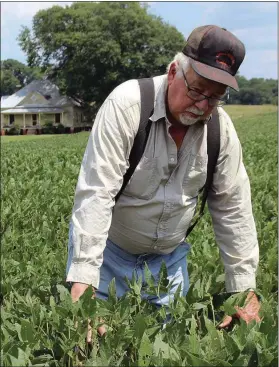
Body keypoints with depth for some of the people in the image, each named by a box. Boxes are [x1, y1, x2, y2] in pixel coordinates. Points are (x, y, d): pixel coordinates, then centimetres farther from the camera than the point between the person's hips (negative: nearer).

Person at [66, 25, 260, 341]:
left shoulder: (221, 128, -10)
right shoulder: (126, 105, -25)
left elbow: (232, 208, -4)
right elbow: (96, 193, -30)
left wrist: (244, 289, -5)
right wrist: (82, 282, -36)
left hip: (169, 258, 4)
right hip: (106, 248, -3)